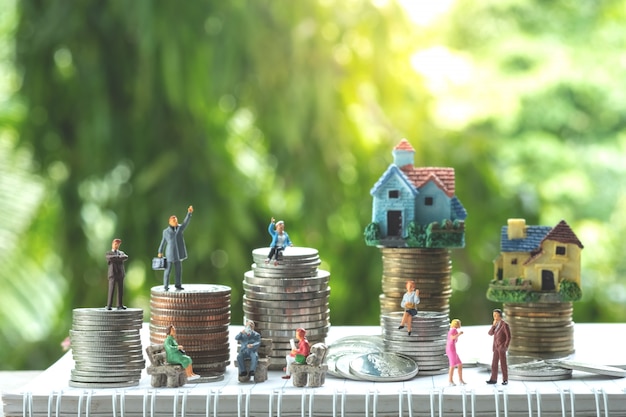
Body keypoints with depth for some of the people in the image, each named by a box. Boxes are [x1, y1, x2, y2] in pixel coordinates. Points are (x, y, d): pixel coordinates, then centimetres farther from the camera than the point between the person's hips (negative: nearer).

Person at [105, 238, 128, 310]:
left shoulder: (121, 253, 17)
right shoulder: (108, 253, 7)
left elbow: (126, 257, -5)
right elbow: (111, 258, -16)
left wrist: (115, 258, -14)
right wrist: (119, 257, -10)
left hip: (120, 274, 4)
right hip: (112, 273, -4)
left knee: (120, 290, 2)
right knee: (111, 290, -12)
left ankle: (120, 305, 7)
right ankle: (109, 306, -13)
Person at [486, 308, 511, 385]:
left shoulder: (505, 324, -13)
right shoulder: (496, 324, 12)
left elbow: (508, 337, -14)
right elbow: (490, 333, 4)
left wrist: (505, 347, -18)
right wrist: (494, 325, -10)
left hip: (502, 347, -7)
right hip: (496, 347, 7)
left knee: (503, 363, -4)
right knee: (494, 363, 5)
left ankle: (505, 380, 4)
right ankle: (493, 379, 10)